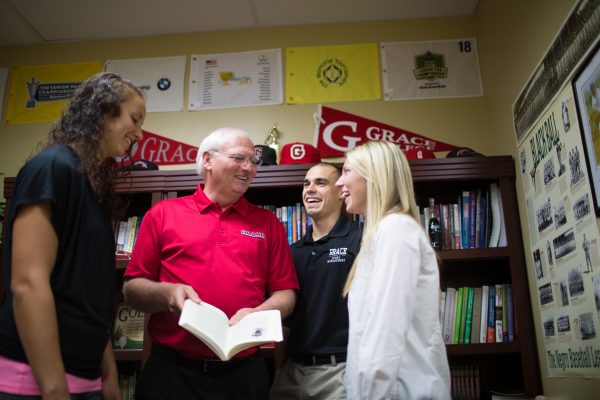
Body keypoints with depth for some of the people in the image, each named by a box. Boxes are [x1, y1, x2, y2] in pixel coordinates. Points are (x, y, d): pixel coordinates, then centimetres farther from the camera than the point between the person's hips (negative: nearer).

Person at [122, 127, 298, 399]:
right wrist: (166, 293, -16)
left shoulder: (268, 223, 8)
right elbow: (131, 290, 3)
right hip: (172, 371, -1)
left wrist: (256, 315, -12)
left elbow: (286, 294, 7)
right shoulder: (163, 214, 4)